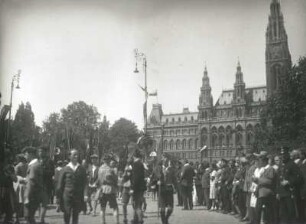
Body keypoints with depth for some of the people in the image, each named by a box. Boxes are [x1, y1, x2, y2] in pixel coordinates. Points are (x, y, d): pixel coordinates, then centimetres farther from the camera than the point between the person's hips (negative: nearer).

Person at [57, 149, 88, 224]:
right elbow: (60, 184, 4)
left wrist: (85, 195, -6)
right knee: (67, 213, -2)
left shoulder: (82, 169, 6)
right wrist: (60, 196, 2)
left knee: (76, 214, 7)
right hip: (67, 195, -1)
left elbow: (85, 183, 4)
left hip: (78, 195, 2)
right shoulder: (65, 169, 1)